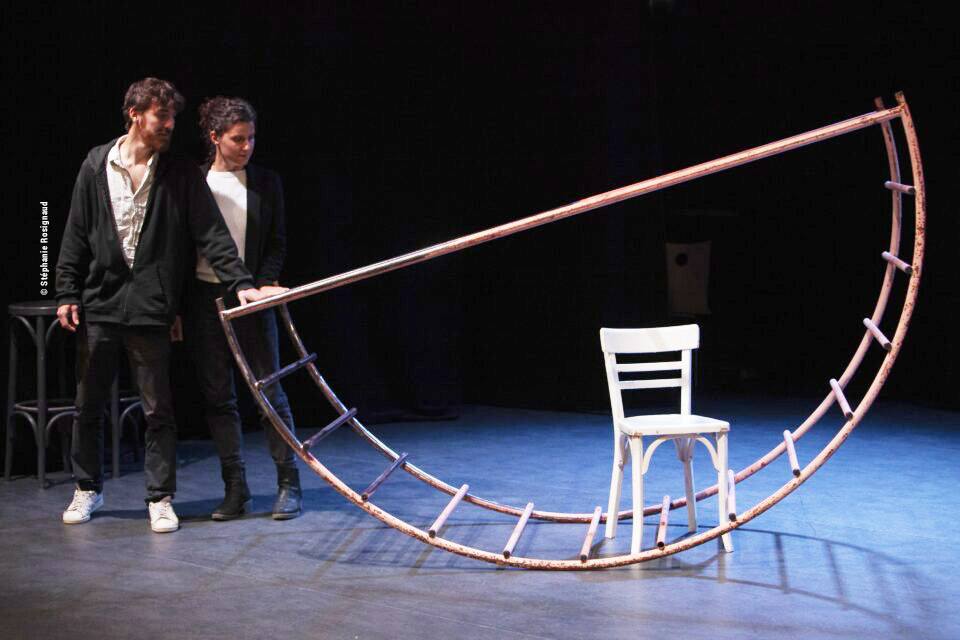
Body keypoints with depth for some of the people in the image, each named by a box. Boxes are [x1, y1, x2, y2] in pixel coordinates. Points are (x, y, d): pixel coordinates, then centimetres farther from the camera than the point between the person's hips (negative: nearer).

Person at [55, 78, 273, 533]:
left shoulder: (181, 175, 1)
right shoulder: (96, 166, 4)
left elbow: (211, 233, -4)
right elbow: (76, 236, 7)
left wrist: (240, 281, -16)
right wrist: (67, 293, 3)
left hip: (150, 308, -1)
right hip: (98, 305, 2)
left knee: (158, 410, 1)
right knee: (89, 406, 11)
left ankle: (161, 498, 12)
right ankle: (88, 488, 28)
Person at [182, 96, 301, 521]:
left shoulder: (265, 183, 4)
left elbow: (277, 244, 6)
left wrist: (262, 284, -10)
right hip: (203, 298, 1)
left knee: (269, 390, 0)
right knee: (217, 396, 5)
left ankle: (288, 484, 9)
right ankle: (235, 489, 13)